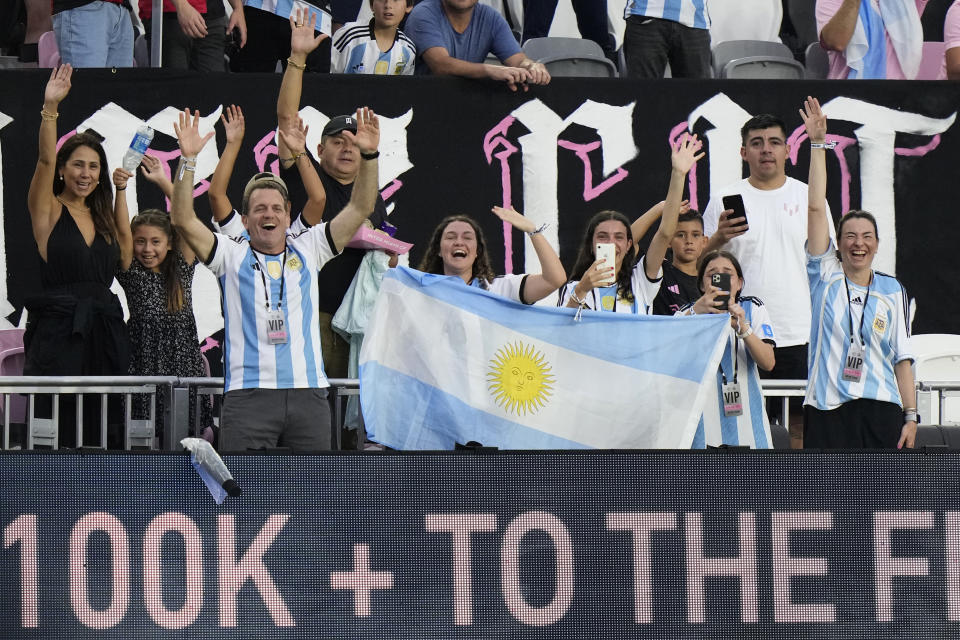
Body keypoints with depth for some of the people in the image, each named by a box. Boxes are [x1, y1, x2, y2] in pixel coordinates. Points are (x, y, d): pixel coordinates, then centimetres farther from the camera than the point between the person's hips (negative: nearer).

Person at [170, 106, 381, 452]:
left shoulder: (307, 251, 15)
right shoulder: (232, 255, 9)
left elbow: (359, 209, 10)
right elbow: (183, 219, -3)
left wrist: (368, 156, -3)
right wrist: (188, 160, -13)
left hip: (309, 393, 2)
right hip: (248, 394, -2)